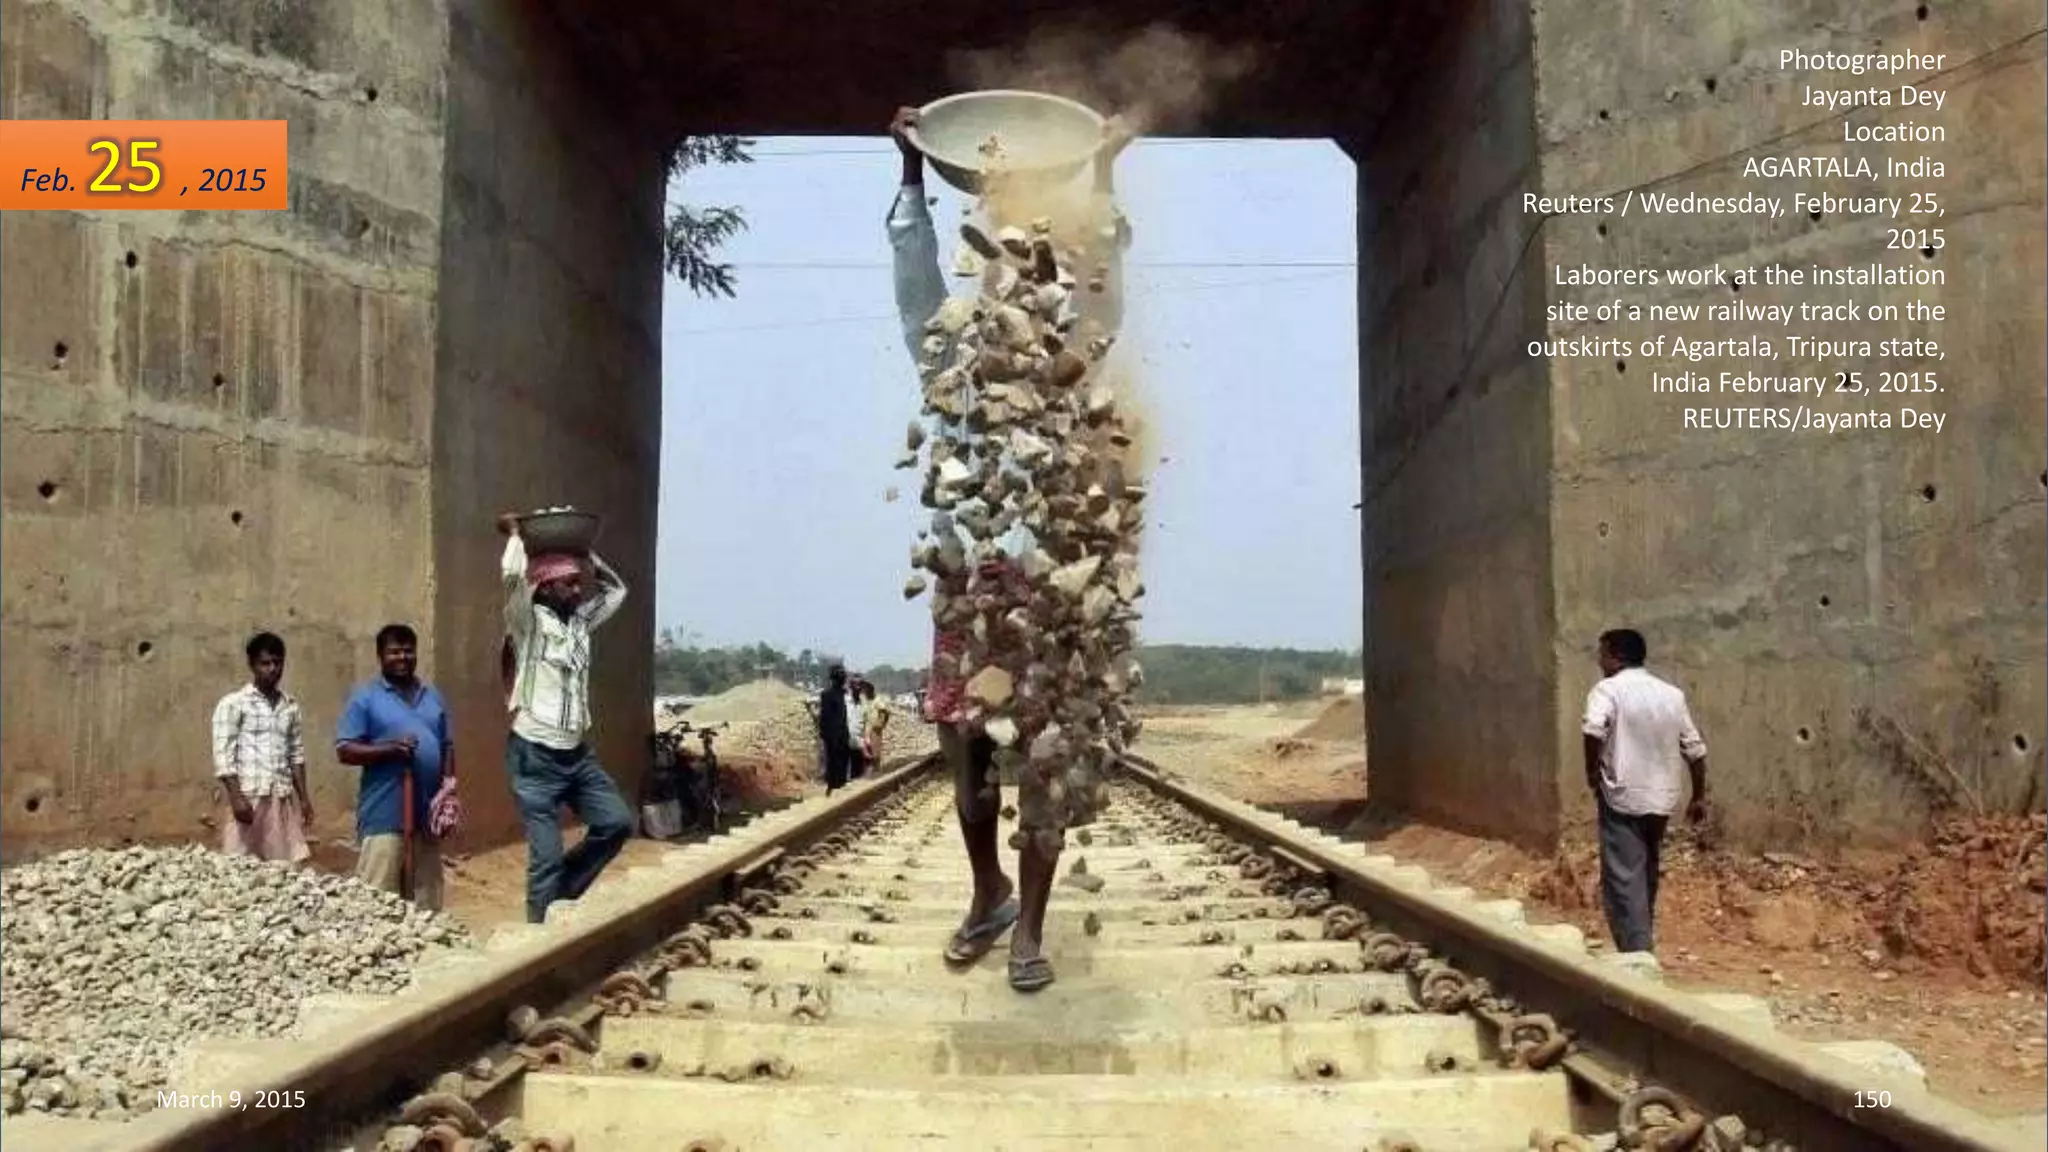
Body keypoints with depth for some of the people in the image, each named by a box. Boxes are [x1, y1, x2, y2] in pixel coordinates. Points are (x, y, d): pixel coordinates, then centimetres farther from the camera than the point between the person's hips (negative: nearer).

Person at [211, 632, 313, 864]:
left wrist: (304, 797, 10)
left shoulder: (290, 705, 13)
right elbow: (223, 755, -8)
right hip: (249, 796, -5)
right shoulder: (233, 703, -2)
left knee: (289, 866, 1)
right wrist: (236, 797, -16)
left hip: (283, 798, 5)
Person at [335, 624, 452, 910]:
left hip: (428, 812, 5)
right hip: (384, 815, -5)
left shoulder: (432, 696, 14)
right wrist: (389, 750, -21)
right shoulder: (365, 696, -2)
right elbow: (344, 750, -8)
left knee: (427, 894, 13)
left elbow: (447, 747, 18)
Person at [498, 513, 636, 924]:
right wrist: (515, 533, -9)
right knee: (546, 856, -3)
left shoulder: (580, 622, 11)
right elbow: (513, 575, -26)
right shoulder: (527, 622, -8)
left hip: (578, 754, 7)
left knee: (618, 822, 4)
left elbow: (616, 589, 23)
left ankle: (565, 888, 23)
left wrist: (586, 555, 13)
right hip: (535, 756, -7)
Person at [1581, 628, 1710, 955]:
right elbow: (1695, 749, 12)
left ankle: (1637, 954, -11)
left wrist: (1592, 771, -14)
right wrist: (1699, 797, 21)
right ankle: (1644, 943, 32)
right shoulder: (1672, 694, 10)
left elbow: (1593, 730, -29)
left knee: (1624, 880, -5)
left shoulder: (1608, 689, -8)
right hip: (1661, 798, 7)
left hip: (1622, 798, -6)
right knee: (1646, 874, 21)